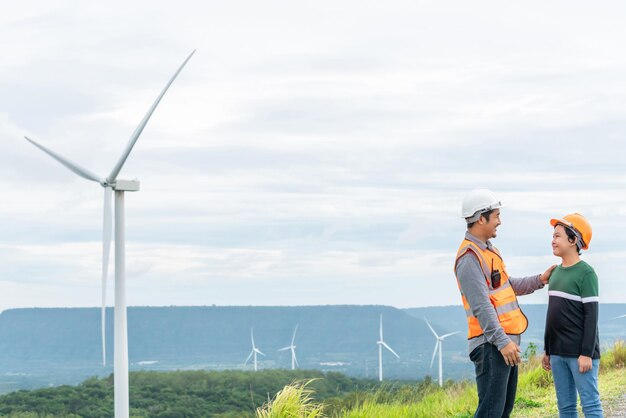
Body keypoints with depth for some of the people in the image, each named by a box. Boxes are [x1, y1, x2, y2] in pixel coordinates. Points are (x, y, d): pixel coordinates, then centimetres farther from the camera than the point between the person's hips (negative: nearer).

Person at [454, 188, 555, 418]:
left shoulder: (488, 249, 17)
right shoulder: (469, 257, -16)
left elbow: (506, 286, 29)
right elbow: (481, 306, -22)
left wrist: (538, 280, 19)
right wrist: (502, 342, -25)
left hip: (506, 340, 11)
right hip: (490, 345, -11)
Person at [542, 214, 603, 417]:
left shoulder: (586, 273, -9)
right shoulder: (556, 272, 13)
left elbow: (591, 316, -13)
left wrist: (587, 353, -17)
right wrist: (547, 350, 19)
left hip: (580, 353, -7)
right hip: (558, 353, 8)